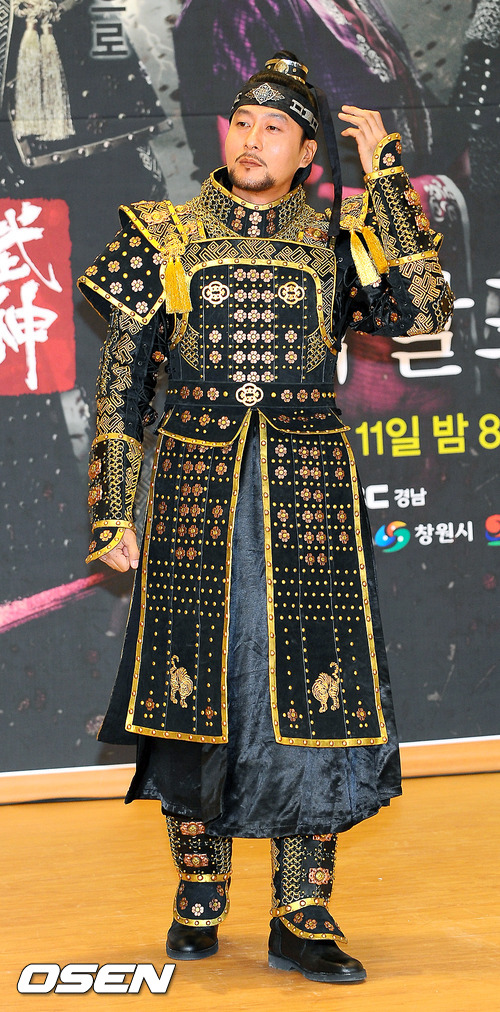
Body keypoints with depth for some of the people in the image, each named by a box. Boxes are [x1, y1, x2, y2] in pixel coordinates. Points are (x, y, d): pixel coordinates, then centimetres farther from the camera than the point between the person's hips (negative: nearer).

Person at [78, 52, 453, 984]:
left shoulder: (335, 245, 8)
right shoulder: (166, 240, 6)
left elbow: (421, 313, -11)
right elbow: (119, 391, 6)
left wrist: (385, 174, -7)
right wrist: (111, 515, 0)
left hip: (308, 500, 0)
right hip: (196, 494, 0)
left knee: (312, 692, -2)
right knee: (194, 688, 3)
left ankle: (303, 919, 9)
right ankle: (199, 901, 22)